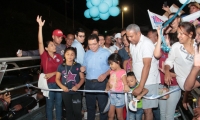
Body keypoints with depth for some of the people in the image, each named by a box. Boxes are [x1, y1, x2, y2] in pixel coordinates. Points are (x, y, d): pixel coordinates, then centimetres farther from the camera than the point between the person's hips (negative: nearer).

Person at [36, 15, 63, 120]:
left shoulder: (59, 56, 3)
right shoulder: (44, 56, -8)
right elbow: (40, 42, -19)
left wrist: (52, 73, -13)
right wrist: (40, 26, -24)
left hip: (59, 83, 3)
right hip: (49, 83, -3)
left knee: (59, 103, 14)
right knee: (49, 105, 8)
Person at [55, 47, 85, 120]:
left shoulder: (78, 66, -3)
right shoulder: (61, 66, -1)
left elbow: (82, 78, -1)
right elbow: (57, 79, 3)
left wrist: (78, 86, -17)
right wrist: (62, 86, -13)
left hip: (76, 92, -1)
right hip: (66, 92, 1)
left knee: (77, 111, -1)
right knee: (68, 110, 15)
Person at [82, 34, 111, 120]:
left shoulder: (106, 53, -3)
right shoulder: (87, 53, 11)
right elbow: (84, 66, 17)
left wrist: (105, 74, -21)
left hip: (101, 83, -4)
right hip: (89, 83, 4)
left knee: (103, 105, 3)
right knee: (90, 105, 16)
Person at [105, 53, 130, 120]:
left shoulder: (122, 72, -14)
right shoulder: (112, 72, 7)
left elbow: (125, 83, -25)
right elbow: (109, 82, 14)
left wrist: (126, 88, -47)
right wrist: (107, 88, -5)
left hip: (119, 95, -6)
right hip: (112, 95, 7)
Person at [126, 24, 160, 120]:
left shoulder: (146, 43, -17)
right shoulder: (132, 44, 6)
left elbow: (147, 66, -23)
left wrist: (140, 87, -26)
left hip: (148, 82, -6)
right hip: (138, 81, 7)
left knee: (147, 109, 0)